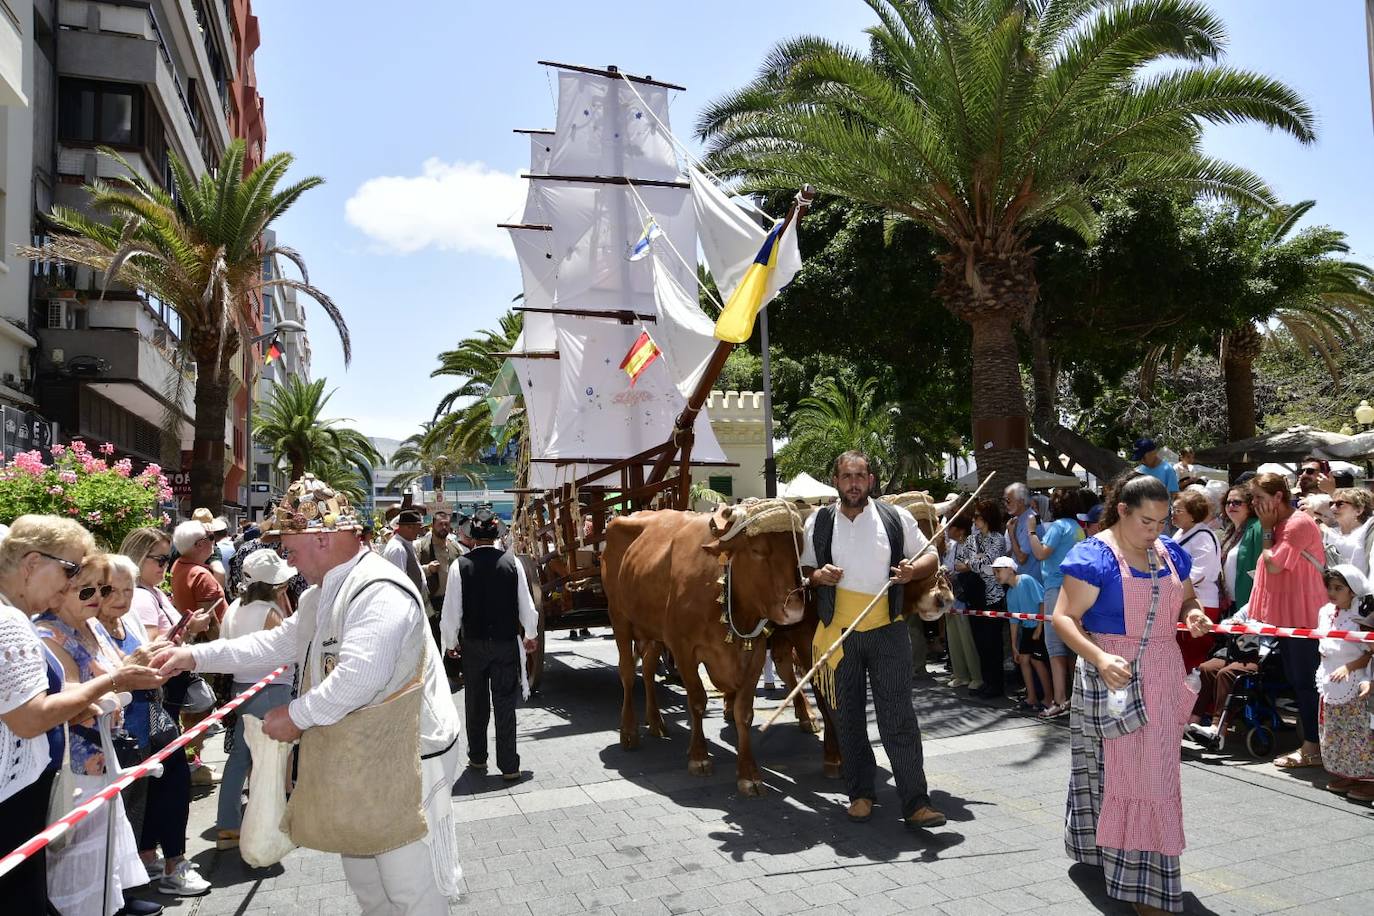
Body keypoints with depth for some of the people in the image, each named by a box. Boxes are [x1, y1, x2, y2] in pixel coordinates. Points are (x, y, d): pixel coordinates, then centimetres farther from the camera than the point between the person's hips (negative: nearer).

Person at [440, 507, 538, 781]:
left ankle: (477, 758, 30)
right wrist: (531, 635, 14)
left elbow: (452, 611, -8)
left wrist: (450, 642, 9)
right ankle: (509, 766, 10)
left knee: (476, 703, 17)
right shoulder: (512, 562, -9)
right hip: (507, 643, 0)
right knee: (505, 704, 8)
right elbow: (527, 606, -3)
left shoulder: (460, 566, -11)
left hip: (474, 644, 0)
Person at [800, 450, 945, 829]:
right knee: (848, 716, 11)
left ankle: (915, 803, 5)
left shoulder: (895, 517, 0)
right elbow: (803, 570, 12)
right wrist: (817, 576, -11)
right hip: (837, 632, 2)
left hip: (888, 630, -2)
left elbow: (931, 557, 7)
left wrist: (914, 569, -15)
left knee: (898, 717, -1)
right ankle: (860, 794, 25)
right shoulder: (818, 522, 3)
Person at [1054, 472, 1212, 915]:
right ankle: (1136, 879, 14)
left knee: (1154, 773, 16)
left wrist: (1193, 613, -4)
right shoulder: (1095, 555, -15)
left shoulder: (1170, 552, 5)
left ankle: (1147, 873, 34)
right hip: (1114, 679, -6)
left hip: (1162, 679, 7)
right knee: (1118, 772, 1)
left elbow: (1187, 598, 20)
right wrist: (1099, 658, -32)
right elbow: (1064, 617, -18)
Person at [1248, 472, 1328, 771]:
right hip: (1284, 616, 10)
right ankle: (1311, 745, 21)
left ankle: (1312, 748, 5)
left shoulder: (1298, 524, -15)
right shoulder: (1278, 525, 14)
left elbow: (1274, 565, -19)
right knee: (1296, 680, 13)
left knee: (1305, 681, -3)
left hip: (1302, 616, -10)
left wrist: (1266, 529, -11)